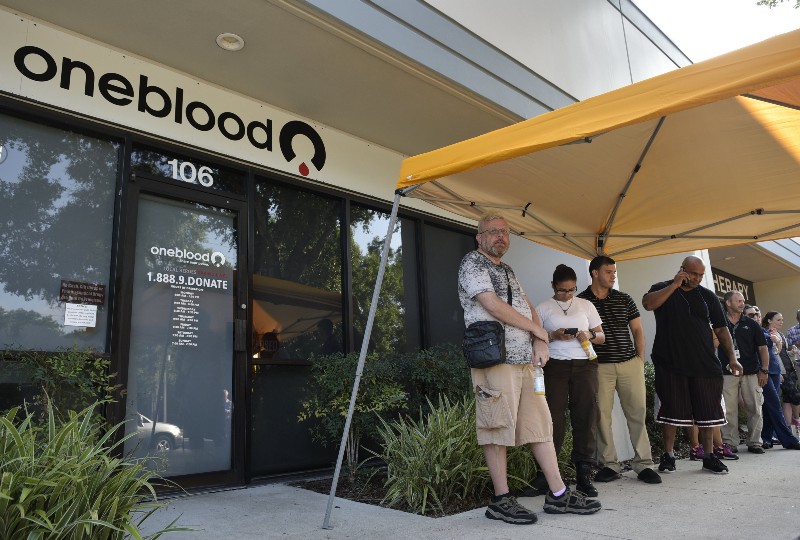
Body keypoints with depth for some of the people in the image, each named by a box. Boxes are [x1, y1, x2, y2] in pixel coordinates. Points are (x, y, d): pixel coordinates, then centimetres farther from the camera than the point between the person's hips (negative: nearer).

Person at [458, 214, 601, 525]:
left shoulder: (507, 271, 24)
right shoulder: (472, 263, -3)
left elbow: (527, 307, 21)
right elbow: (493, 305, -14)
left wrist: (539, 342, 2)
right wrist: (537, 329, -4)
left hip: (525, 359, 9)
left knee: (540, 424, 9)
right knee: (498, 428, -4)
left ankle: (558, 495, 16)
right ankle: (501, 500, 6)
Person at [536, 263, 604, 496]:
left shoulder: (586, 305, 14)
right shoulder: (543, 308, 7)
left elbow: (601, 336, 17)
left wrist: (590, 335, -5)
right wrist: (554, 335, -13)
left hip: (584, 365, 3)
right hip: (555, 366, -2)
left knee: (585, 417, -1)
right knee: (554, 418, -5)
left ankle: (584, 475, 5)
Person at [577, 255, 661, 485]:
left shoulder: (624, 299, 12)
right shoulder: (580, 301, 2)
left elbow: (637, 330, 15)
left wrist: (640, 358, 5)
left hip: (630, 364, 3)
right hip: (599, 367, -2)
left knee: (638, 413, 2)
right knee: (601, 416, -1)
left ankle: (643, 464, 10)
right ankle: (609, 465, 9)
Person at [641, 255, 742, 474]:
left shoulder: (707, 296, 11)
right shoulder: (662, 289, 3)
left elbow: (721, 329, 13)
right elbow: (648, 304, -20)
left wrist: (731, 357, 5)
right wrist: (675, 285, -15)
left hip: (705, 364, 3)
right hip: (671, 364, -3)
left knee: (707, 411, 6)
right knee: (672, 411, 3)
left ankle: (709, 457, 19)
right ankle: (668, 455, 13)